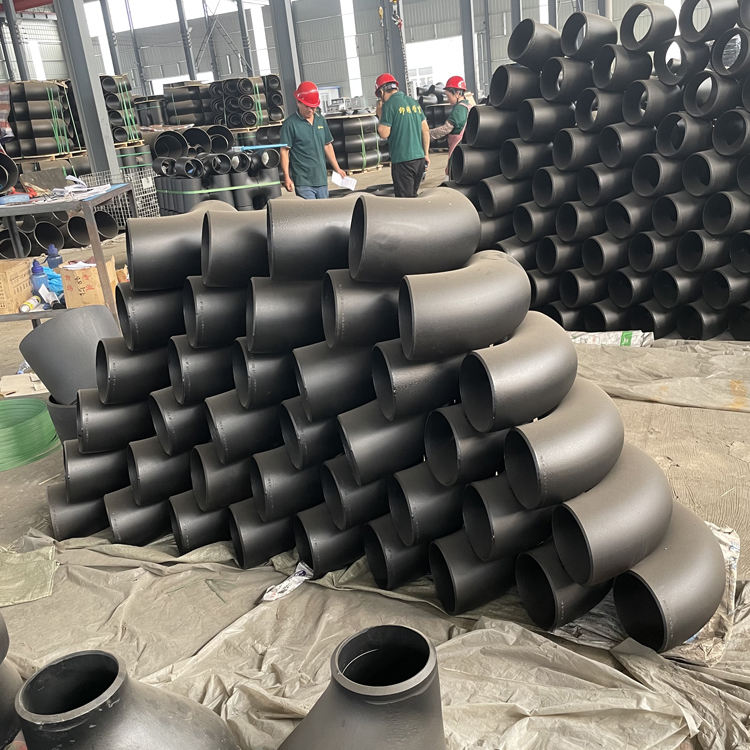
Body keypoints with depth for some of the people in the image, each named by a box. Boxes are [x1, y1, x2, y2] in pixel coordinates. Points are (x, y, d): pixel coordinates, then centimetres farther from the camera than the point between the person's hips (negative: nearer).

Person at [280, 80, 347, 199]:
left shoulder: (321, 120, 13)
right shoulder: (290, 124, -6)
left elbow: (327, 145, 20)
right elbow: (284, 151, -7)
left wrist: (337, 169, 18)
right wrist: (286, 177, -13)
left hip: (322, 179, 6)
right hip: (303, 182, -6)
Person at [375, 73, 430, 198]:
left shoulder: (389, 105, -9)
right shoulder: (414, 102, 13)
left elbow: (384, 134, -11)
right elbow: (426, 130, 14)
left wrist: (380, 115, 4)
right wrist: (426, 154, 19)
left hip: (402, 160, -7)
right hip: (419, 158, 7)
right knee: (413, 196, 18)